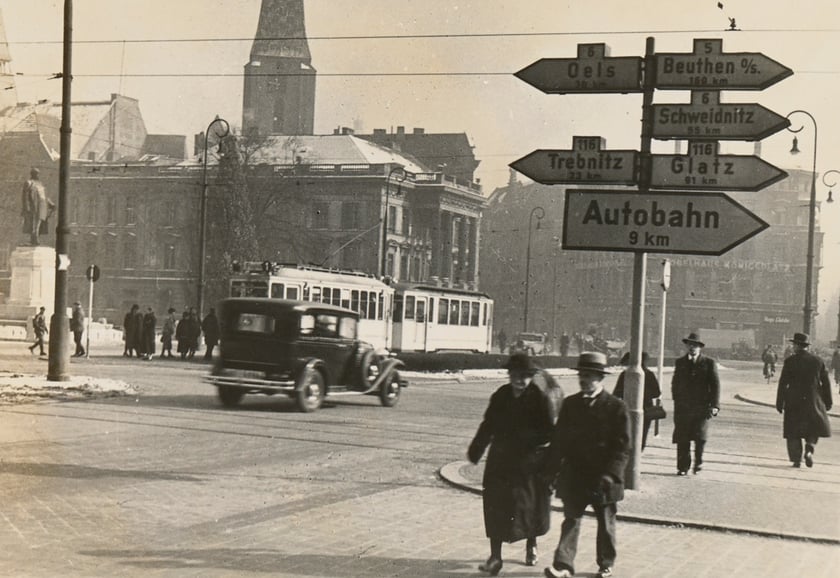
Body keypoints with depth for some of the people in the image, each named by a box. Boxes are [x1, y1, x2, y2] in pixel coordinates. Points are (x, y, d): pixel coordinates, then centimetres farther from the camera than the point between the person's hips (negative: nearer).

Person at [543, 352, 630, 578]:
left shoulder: (616, 407, -7)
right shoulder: (570, 404, 4)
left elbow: (622, 447, -9)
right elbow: (558, 440, 7)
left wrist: (610, 474, -18)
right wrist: (552, 471, 2)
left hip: (603, 478, -2)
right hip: (573, 476, 2)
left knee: (606, 523, 11)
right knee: (571, 519, -3)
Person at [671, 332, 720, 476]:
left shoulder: (709, 363, 2)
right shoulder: (680, 363, 12)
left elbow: (715, 385, -1)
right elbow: (675, 383, 17)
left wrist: (715, 406, -10)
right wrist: (676, 402, 11)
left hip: (702, 407, -2)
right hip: (683, 408, 2)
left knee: (700, 437, -7)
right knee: (682, 439, -1)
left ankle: (698, 463, 15)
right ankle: (683, 466, 8)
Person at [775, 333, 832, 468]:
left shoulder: (790, 361, -7)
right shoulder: (818, 361, 2)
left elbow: (783, 383, -7)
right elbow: (826, 382, 4)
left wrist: (779, 403, -2)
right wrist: (827, 401, 12)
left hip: (794, 401, -2)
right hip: (813, 401, 2)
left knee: (793, 432, 8)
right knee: (813, 428, 16)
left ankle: (796, 459, 3)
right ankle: (809, 450, -7)